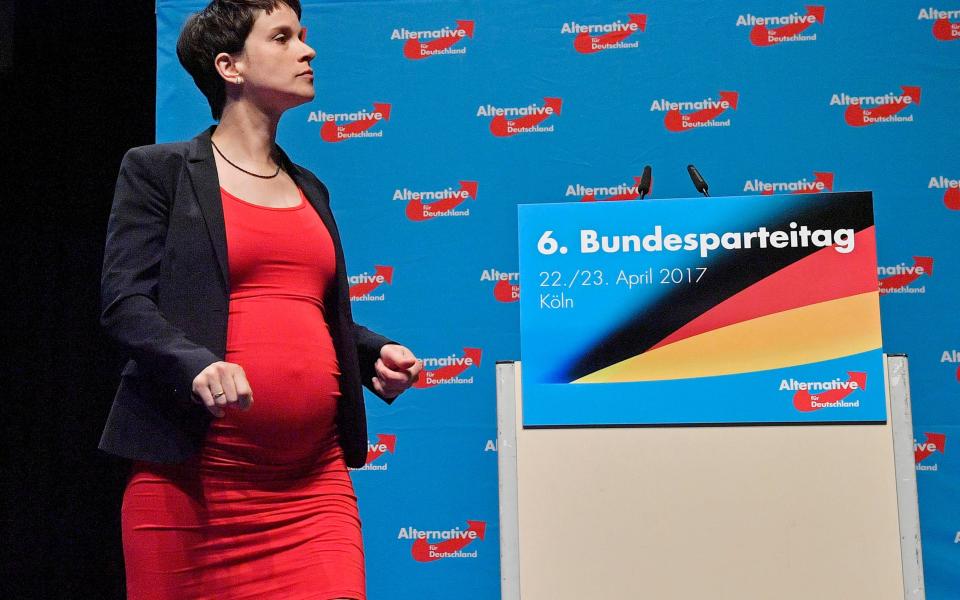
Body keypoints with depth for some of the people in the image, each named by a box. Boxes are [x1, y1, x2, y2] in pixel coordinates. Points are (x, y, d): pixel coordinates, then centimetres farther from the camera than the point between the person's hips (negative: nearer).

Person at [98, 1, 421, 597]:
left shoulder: (310, 189, 20)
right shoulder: (158, 170, 4)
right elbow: (124, 301, -6)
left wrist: (376, 353, 6)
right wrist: (197, 366, -24)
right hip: (193, 474, -4)